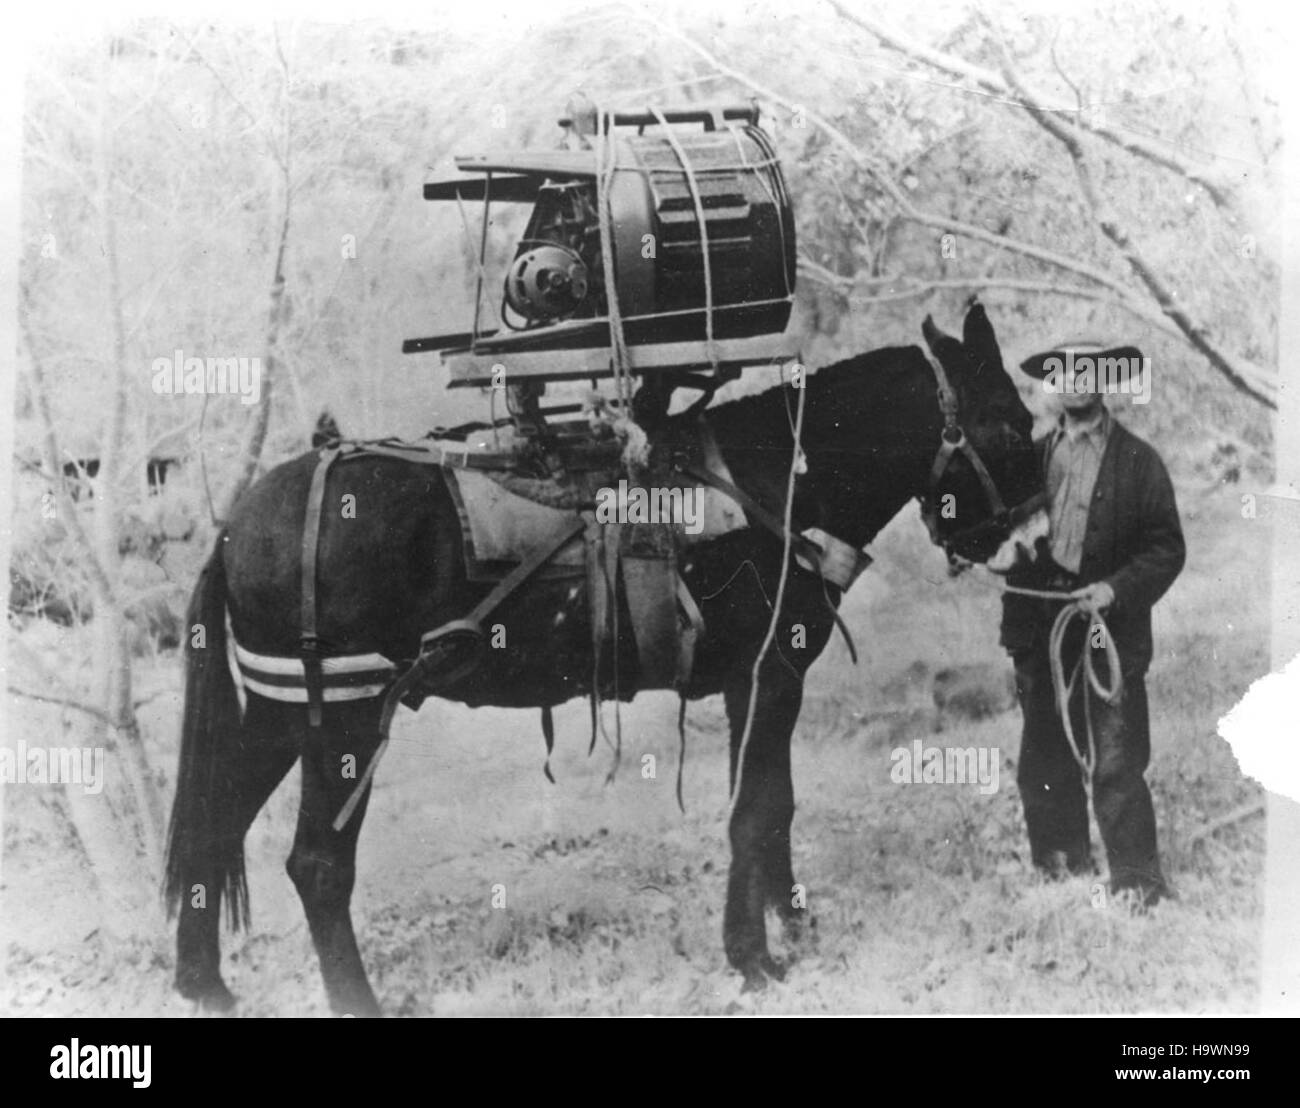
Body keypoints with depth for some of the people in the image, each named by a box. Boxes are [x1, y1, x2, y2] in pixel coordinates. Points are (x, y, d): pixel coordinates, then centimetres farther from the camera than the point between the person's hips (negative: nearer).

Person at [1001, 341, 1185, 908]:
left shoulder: (1139, 461, 2)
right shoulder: (1031, 455, 13)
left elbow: (1167, 549, -2)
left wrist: (1117, 588, -16)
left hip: (1111, 632, -4)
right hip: (1039, 631, 4)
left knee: (1116, 769, -6)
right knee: (1043, 769, 11)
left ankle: (1139, 890, 4)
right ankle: (1059, 877, 25)